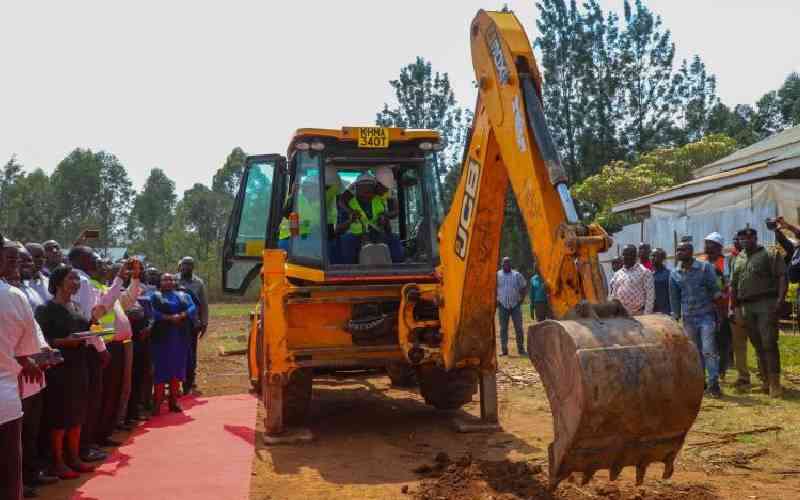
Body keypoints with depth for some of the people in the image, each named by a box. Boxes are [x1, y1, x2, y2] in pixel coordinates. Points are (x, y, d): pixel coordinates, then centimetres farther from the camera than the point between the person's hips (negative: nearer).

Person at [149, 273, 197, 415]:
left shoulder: (184, 295, 14)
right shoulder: (155, 296, 4)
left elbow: (193, 308, -1)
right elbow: (152, 312, -12)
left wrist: (181, 316, -19)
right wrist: (169, 318, -22)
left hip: (180, 337, 3)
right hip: (161, 337, -3)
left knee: (177, 367, 6)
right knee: (161, 368, -4)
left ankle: (173, 401, 14)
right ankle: (157, 403, 1)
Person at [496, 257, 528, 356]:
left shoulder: (516, 275, 5)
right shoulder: (497, 275, 2)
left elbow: (524, 287, 14)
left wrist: (521, 299, 5)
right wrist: (496, 300, 0)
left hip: (515, 306, 1)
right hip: (503, 306, 0)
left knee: (518, 328, 2)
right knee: (503, 328, 2)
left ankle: (521, 349, 10)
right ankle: (504, 350, 8)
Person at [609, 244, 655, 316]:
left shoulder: (644, 272, -4)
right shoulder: (617, 274, 12)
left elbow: (650, 295, -8)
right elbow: (612, 296, 15)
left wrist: (646, 315, -13)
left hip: (638, 315, -5)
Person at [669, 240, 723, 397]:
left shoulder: (705, 267, -3)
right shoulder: (674, 274, 6)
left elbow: (714, 287, 0)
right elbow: (674, 297, 11)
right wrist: (676, 317, 9)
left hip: (706, 315, -4)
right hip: (688, 318, 4)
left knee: (709, 350, -9)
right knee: (695, 352, 10)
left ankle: (713, 383, -5)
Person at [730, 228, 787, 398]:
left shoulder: (770, 255, 1)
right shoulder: (739, 260, 19)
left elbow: (782, 277, -8)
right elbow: (733, 285, 20)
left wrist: (780, 299, -19)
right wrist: (732, 307, 14)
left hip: (766, 303, -6)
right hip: (747, 307, 6)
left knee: (769, 343, -10)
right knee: (758, 345, 8)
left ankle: (775, 382, -6)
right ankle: (767, 378, 16)